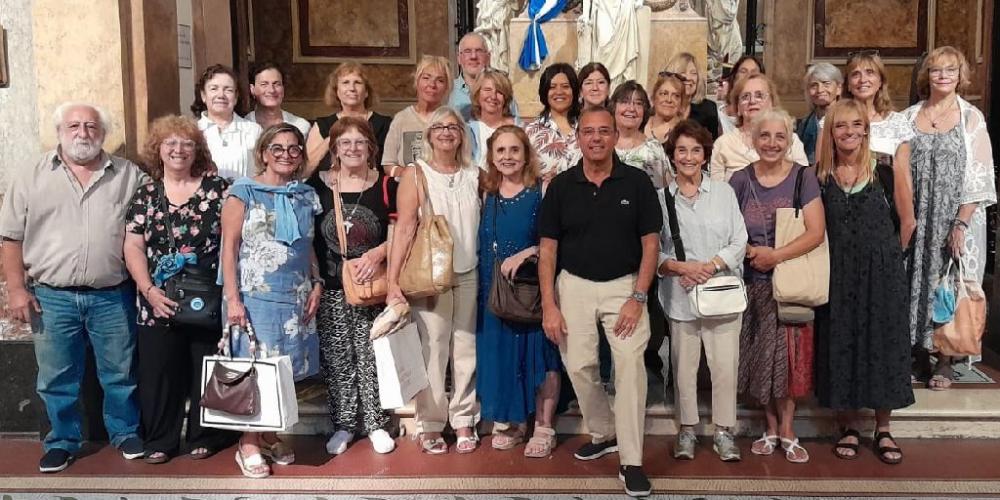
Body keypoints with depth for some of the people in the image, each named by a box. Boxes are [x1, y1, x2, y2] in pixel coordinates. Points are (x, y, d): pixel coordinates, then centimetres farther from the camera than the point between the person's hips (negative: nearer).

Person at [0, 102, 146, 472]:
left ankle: (126, 433, 28)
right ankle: (63, 441, 26)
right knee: (58, 378, 10)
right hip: (52, 297, 1)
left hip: (113, 296, 0)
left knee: (120, 373, 11)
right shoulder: (30, 178, 4)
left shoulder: (129, 176, 3)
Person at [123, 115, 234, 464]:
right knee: (159, 372, 5)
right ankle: (160, 442, 19)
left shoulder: (217, 189, 2)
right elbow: (133, 246, 3)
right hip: (159, 302, 2)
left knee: (207, 370, 6)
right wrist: (149, 290, -10)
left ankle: (204, 438, 21)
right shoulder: (145, 194, 8)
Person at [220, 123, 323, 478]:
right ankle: (248, 445, 9)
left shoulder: (306, 195, 12)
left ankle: (270, 435, 23)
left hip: (295, 297, 5)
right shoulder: (244, 191, -3)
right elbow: (229, 246, -7)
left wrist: (316, 286, 6)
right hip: (256, 295, -5)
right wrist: (233, 299, -14)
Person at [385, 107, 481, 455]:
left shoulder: (475, 175, 8)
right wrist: (393, 281, -14)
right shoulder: (415, 175, -2)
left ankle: (464, 420, 19)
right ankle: (430, 425, 11)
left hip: (468, 274, 3)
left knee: (466, 348, 8)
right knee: (432, 350, 0)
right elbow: (404, 229, -9)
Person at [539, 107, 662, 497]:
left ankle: (631, 461, -5)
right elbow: (547, 247, 2)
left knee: (630, 366, -13)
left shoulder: (636, 182, -2)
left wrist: (637, 298, -10)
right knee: (579, 366, 5)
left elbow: (650, 242, -1)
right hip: (574, 285, 2)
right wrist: (549, 305, -5)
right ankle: (603, 434, 30)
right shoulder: (561, 186, 1)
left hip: (624, 285, -2)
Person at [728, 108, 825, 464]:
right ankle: (771, 427, 22)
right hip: (754, 283, 2)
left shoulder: (803, 178, -3)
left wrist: (775, 256, -20)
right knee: (760, 357, 6)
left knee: (788, 354, 1)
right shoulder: (741, 180, 2)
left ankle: (786, 429, 16)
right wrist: (750, 251, -13)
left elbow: (816, 233, -11)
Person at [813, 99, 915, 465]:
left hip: (882, 270, -1)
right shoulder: (820, 175, 1)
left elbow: (906, 215, -2)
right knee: (841, 344, 6)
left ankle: (883, 431, 18)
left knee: (883, 342, 5)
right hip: (838, 273, 1)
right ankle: (848, 428, 19)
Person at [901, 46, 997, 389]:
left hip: (956, 218, -2)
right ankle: (917, 353, 18)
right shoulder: (909, 117, 6)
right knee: (915, 281, 5)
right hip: (915, 219, 2)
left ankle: (944, 361, 14)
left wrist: (962, 223, -13)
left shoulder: (972, 118, -1)